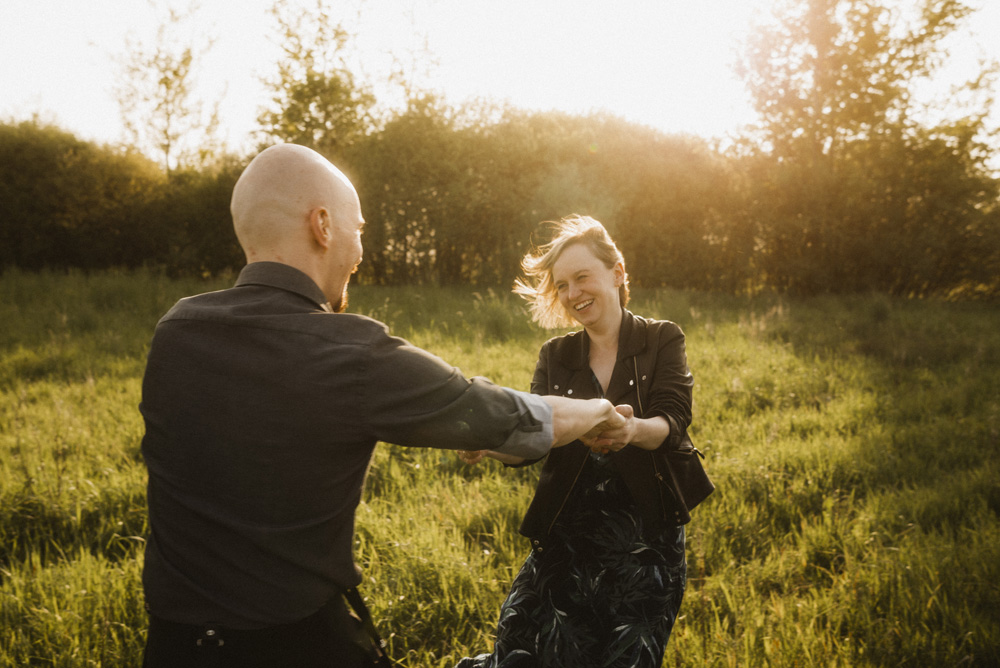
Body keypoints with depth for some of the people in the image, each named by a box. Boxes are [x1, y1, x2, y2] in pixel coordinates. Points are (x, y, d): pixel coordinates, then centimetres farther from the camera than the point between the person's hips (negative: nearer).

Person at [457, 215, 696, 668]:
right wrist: (489, 445, -25)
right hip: (566, 535, 2)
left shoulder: (662, 340, 2)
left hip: (647, 538, -2)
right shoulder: (555, 356, 8)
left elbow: (672, 423, -14)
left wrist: (633, 430, -37)